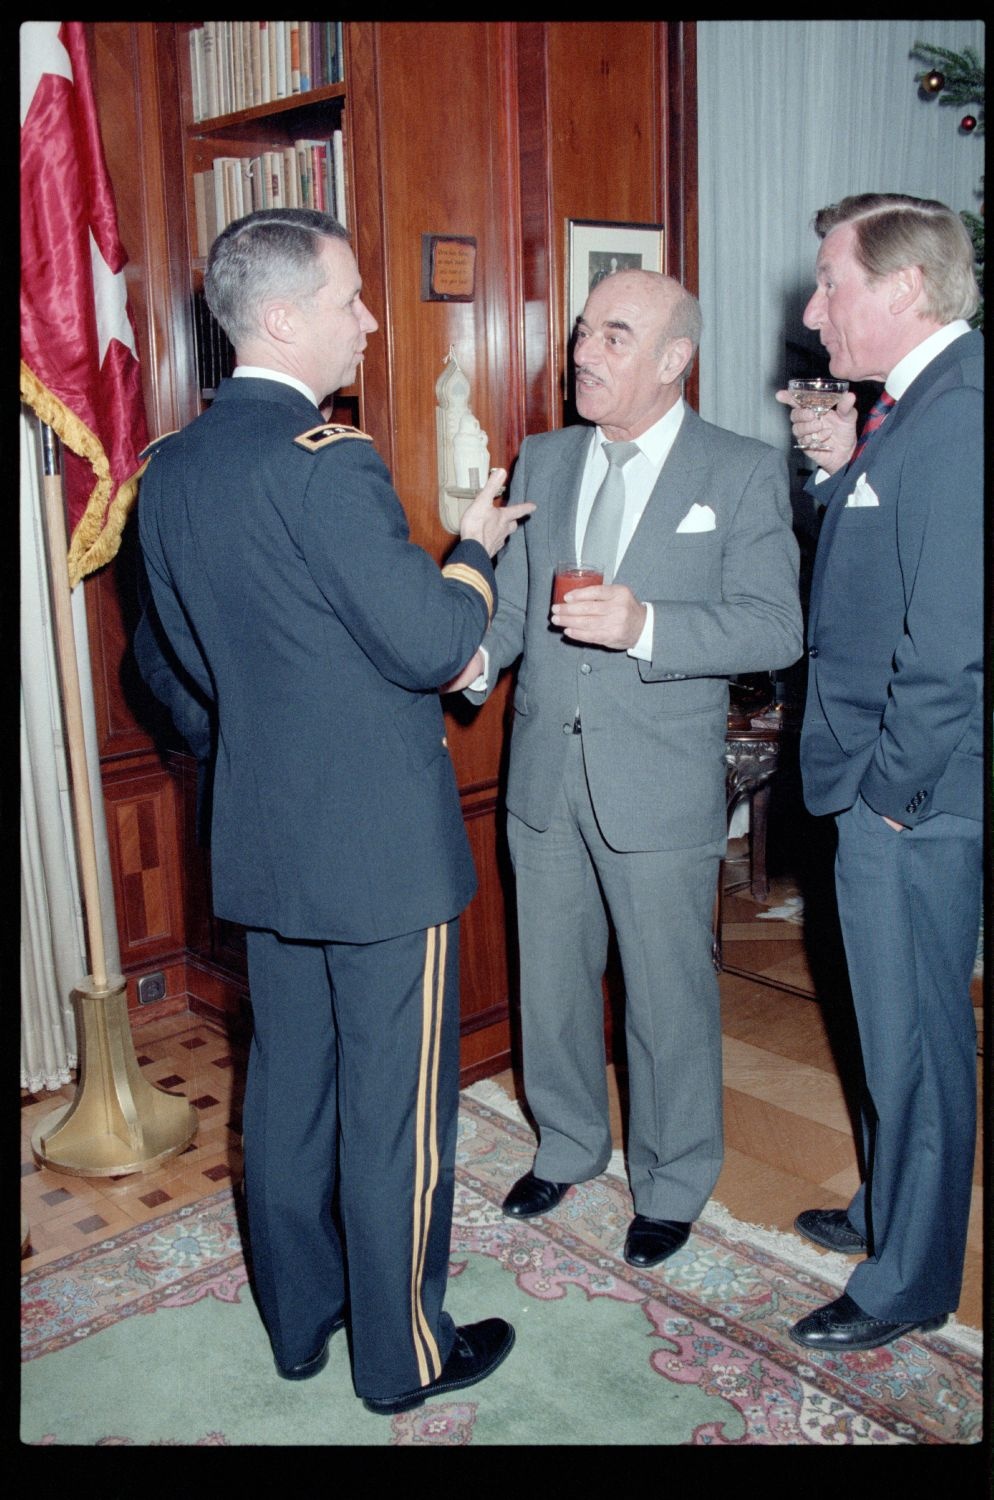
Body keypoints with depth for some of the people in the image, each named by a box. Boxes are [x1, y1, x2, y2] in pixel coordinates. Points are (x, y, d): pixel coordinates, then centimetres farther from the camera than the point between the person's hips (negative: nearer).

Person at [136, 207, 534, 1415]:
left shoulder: (170, 469, 6)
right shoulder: (326, 458, -20)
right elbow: (434, 643, -20)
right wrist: (476, 546, -3)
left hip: (261, 837, 8)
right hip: (378, 839, -8)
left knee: (288, 1084, 20)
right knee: (395, 1108, 8)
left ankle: (297, 1318, 37)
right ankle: (402, 1352, 25)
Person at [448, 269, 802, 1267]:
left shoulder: (743, 473, -6)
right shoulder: (542, 460, 9)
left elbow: (774, 628, -13)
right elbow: (511, 597, 10)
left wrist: (645, 624, -27)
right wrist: (477, 656, -12)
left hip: (660, 783, -4)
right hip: (543, 772, 5)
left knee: (668, 996, 9)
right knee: (551, 979, 18)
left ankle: (671, 1184, 31)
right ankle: (568, 1145, 42)